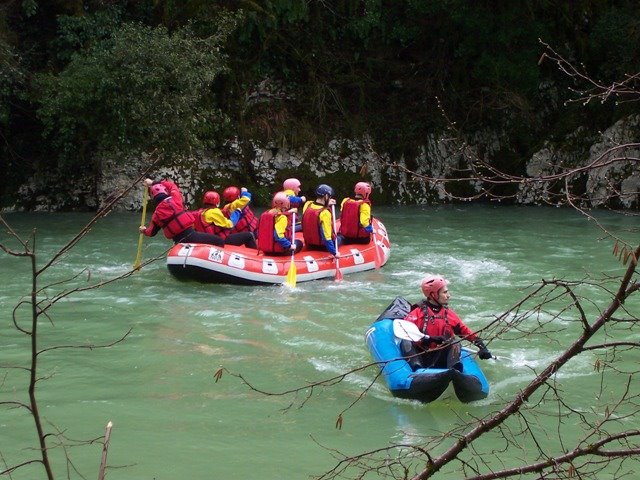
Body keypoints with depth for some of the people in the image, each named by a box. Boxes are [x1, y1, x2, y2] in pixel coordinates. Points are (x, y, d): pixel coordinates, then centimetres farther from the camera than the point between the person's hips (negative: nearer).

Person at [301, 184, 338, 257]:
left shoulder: (307, 205, -8)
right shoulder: (325, 213, -27)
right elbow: (326, 237, -26)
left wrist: (326, 204, 12)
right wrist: (334, 253, -20)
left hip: (309, 244, 7)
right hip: (322, 246, -6)